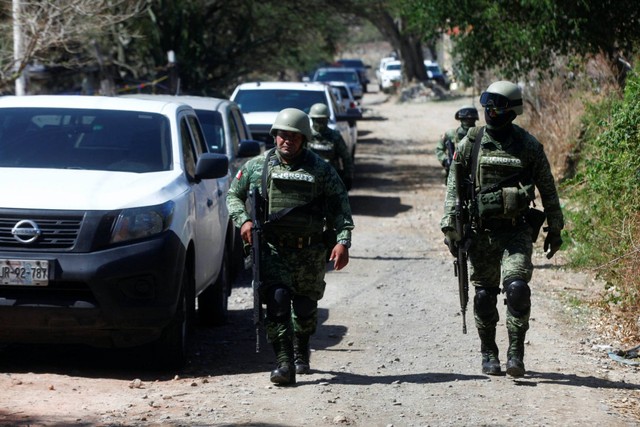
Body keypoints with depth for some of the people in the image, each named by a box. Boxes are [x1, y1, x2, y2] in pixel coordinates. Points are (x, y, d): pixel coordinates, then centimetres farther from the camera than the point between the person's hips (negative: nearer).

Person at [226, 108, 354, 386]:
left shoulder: (320, 170, 1)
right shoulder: (257, 166, 4)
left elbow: (340, 205, 1)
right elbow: (234, 195, 13)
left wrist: (343, 241, -11)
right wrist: (243, 220, -6)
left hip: (310, 251, 1)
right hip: (272, 248, -1)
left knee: (306, 306, 11)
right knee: (278, 300, -18)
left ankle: (301, 354, 36)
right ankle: (284, 363, -19)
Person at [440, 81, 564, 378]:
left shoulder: (528, 146, 1)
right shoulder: (470, 143, 2)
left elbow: (548, 189, 9)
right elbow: (454, 187, 6)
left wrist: (555, 229, 11)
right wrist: (449, 225, 0)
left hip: (516, 231, -1)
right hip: (481, 231, 1)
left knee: (517, 287, -17)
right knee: (484, 295, 4)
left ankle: (516, 354, -9)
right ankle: (488, 354, 18)